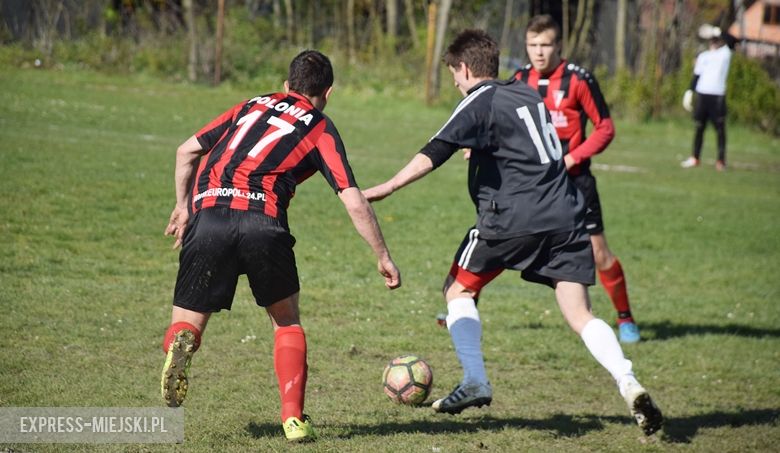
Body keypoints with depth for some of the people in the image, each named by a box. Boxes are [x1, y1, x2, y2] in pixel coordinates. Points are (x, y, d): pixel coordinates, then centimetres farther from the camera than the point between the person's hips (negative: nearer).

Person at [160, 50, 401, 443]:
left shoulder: (252, 106, 27)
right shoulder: (321, 129, 16)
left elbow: (187, 151, 26)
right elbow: (355, 205, 8)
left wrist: (183, 207, 36)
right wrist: (384, 258, 17)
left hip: (207, 217, 2)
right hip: (263, 221, -2)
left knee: (187, 321, 12)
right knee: (286, 322, 20)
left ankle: (180, 344, -24)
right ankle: (293, 418, 9)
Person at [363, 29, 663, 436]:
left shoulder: (479, 102, -2)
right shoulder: (527, 93, 19)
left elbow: (434, 153, -14)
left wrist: (388, 187, -17)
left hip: (512, 216, -6)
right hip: (564, 214, 6)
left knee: (459, 288, 14)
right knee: (579, 314, 3)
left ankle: (475, 381, 1)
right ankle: (628, 383, -19)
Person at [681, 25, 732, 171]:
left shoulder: (725, 54, 6)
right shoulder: (703, 56, 14)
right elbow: (696, 75, 14)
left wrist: (716, 33, -18)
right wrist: (689, 92, 5)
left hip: (718, 96, -4)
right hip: (702, 95, 4)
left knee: (720, 129, -4)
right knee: (699, 127, 8)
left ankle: (721, 161, -3)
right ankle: (695, 158, 15)